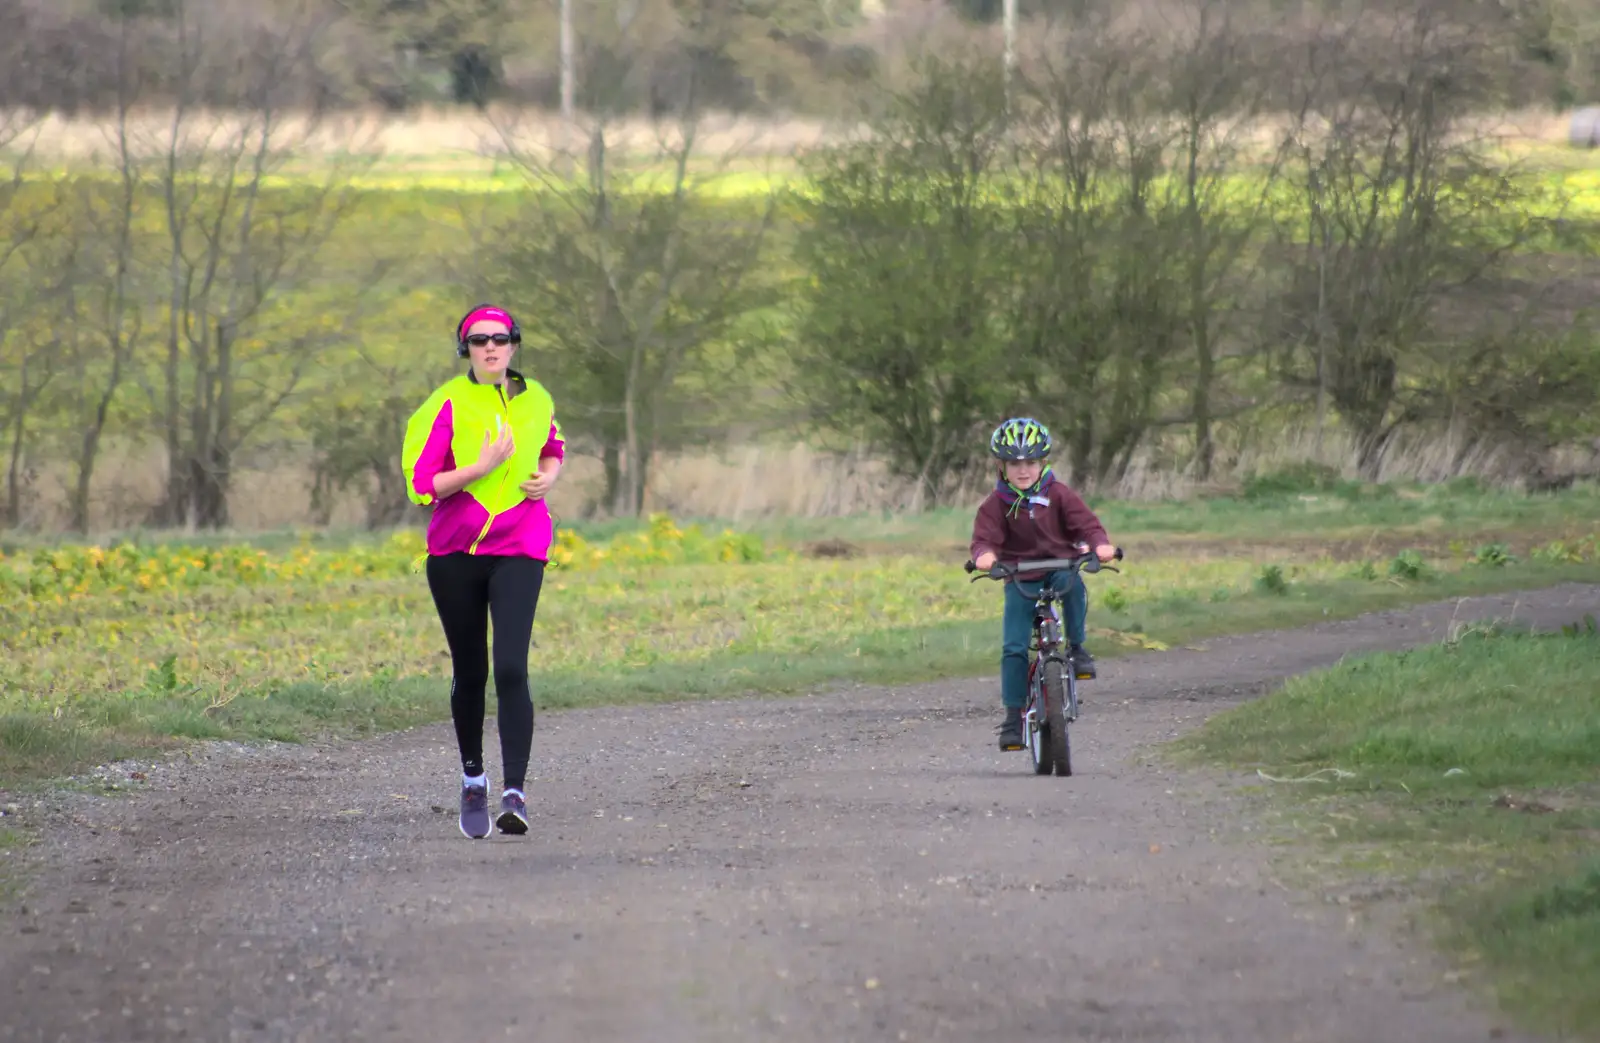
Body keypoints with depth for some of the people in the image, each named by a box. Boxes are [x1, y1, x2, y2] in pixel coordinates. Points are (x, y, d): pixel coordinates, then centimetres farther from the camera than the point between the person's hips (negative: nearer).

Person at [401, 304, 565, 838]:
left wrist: (549, 475, 5)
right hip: (454, 552, 0)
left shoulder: (536, 400, 5)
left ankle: (515, 792, -17)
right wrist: (482, 467, -20)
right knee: (469, 673, 10)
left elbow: (553, 448, 27)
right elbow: (420, 483, -10)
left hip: (519, 552, 0)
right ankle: (473, 779, 33)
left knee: (511, 669, -16)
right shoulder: (448, 404, -5)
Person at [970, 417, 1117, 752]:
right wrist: (984, 554, -35)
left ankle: (1077, 648, -18)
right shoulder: (996, 504, -3)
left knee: (1073, 585, -37)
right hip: (1019, 578, 0)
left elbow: (1084, 521, -6)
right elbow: (985, 535, -10)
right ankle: (1013, 715, -4)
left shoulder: (1058, 494, -2)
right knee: (1013, 647, -11)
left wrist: (1100, 543, -28)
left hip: (1060, 567, 0)